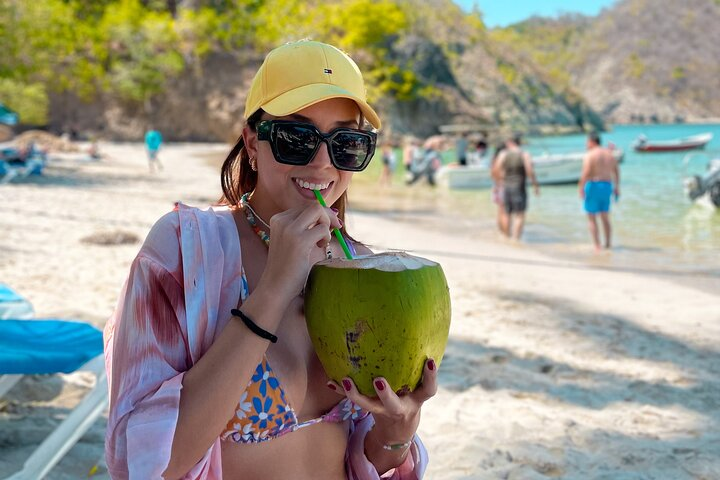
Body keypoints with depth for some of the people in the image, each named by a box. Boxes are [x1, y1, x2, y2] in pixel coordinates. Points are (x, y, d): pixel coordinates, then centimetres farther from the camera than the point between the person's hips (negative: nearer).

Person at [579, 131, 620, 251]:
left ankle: (597, 246, -4)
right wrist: (617, 187, 19)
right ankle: (607, 244, 18)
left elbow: (586, 172, -21)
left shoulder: (590, 155, -11)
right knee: (605, 217, 16)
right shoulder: (609, 154, 10)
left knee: (591, 218, 1)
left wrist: (580, 187, -17)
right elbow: (616, 171, 13)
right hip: (607, 186, 6)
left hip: (593, 186, -6)